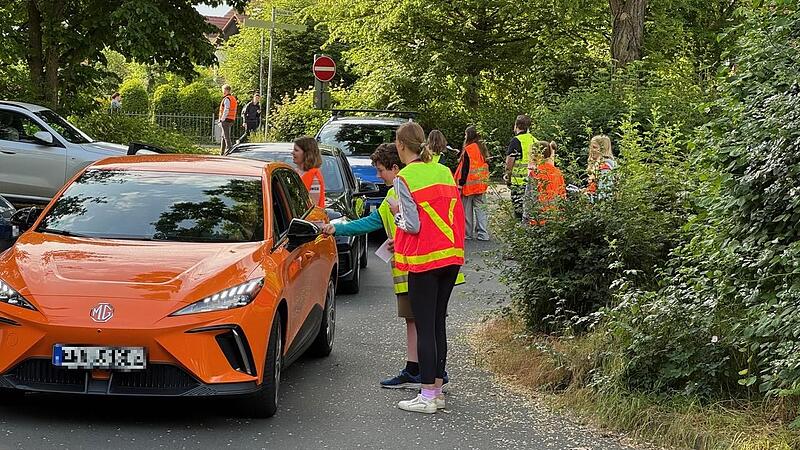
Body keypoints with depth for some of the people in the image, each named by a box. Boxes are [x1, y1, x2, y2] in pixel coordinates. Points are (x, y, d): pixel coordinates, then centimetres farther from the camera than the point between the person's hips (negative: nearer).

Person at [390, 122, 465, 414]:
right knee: (438, 324, 13)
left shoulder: (404, 178, -11)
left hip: (424, 260, -6)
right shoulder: (444, 172, 9)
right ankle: (437, 390, 18)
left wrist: (397, 215, 4)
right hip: (452, 257, 6)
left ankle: (427, 397, 1)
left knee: (424, 327, -1)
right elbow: (458, 216, 11)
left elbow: (413, 225, -15)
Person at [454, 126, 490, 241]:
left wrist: (461, 183, -11)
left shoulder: (468, 150, -14)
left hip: (470, 184, -7)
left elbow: (465, 168, -16)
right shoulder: (482, 148, 7)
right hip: (481, 184, 7)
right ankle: (483, 233, 4)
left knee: (467, 210, 4)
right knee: (480, 208, 8)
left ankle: (468, 233, 9)